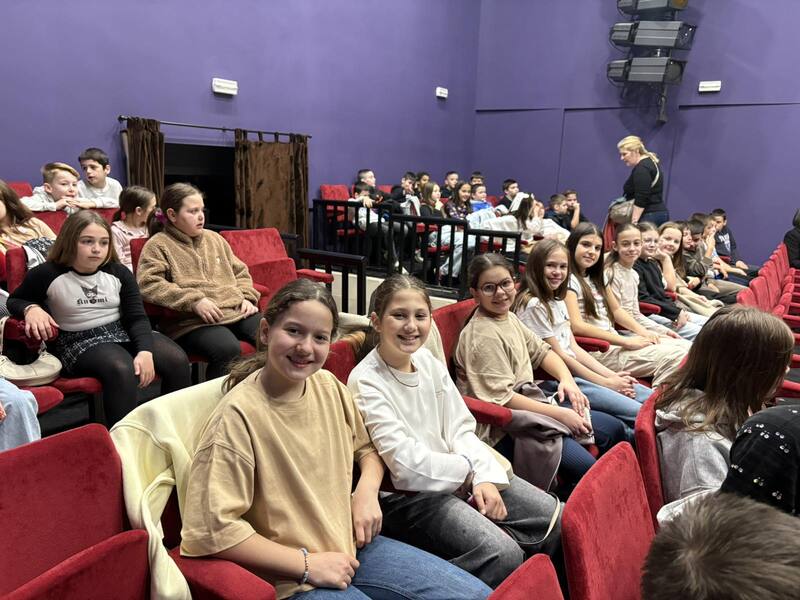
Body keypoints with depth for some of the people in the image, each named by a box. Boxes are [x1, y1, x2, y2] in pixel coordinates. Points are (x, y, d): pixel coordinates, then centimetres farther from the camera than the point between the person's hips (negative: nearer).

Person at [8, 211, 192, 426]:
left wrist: (145, 350, -20)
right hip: (80, 341, -3)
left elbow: (137, 317, -1)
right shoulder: (47, 274, -2)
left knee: (177, 360, -22)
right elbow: (14, 301, 14)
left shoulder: (119, 273, 4)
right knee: (121, 370, -37)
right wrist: (31, 309, -12)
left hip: (124, 332, 4)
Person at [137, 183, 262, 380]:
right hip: (192, 321, -5)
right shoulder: (158, 245, 5)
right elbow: (148, 284, -9)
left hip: (238, 312, 6)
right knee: (228, 349, -35)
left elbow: (240, 271, 28)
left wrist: (247, 297, 8)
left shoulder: (214, 238, 23)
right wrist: (194, 301, -17)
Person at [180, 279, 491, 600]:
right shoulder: (238, 416, -21)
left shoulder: (330, 386, -1)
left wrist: (367, 491, -5)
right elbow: (211, 529, -21)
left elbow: (366, 448, 15)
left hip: (351, 547, 6)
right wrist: (308, 564, -17)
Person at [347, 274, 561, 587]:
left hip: (460, 476, 7)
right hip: (406, 494, -7)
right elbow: (406, 464, -21)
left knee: (556, 518, 2)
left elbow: (460, 429, 4)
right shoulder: (365, 381, -18)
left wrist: (485, 477, -11)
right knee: (503, 555, -22)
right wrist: (470, 470, -9)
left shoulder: (428, 360, 2)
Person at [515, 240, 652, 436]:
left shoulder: (558, 302, 15)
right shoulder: (533, 305, -13)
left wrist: (611, 375, 0)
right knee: (638, 412, -21)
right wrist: (606, 382, -9)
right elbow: (558, 356, -13)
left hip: (572, 371, 9)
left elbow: (574, 348, 12)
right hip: (551, 381, -9)